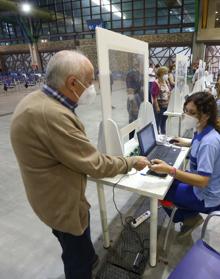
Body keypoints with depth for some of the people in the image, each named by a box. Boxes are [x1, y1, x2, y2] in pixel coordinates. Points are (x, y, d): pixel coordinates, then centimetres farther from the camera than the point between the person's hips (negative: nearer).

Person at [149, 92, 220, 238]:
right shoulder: (204, 132, -5)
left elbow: (202, 181, -35)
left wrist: (169, 170, -44)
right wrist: (188, 143, 15)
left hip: (206, 197, -8)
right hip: (202, 186, 9)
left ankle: (189, 217, 22)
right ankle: (190, 215, 29)